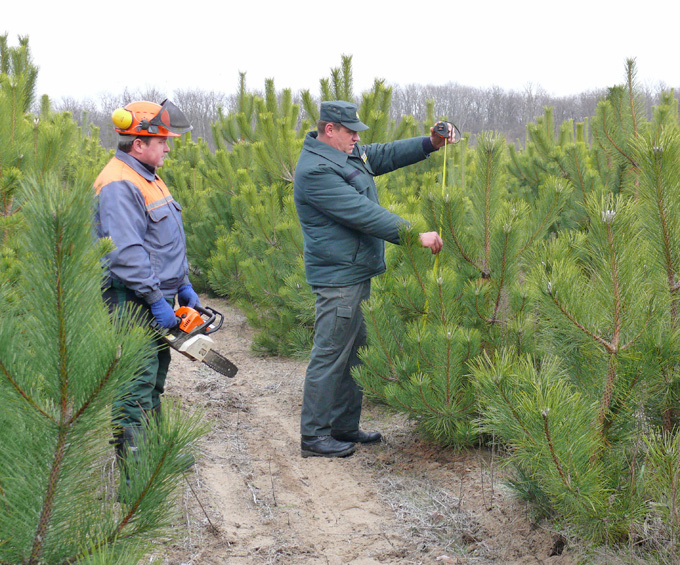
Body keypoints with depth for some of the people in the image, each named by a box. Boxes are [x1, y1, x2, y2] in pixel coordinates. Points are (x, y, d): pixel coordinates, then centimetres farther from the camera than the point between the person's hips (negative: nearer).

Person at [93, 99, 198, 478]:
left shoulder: (147, 177, 16)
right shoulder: (119, 185, -18)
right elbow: (126, 253, -25)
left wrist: (183, 284, 18)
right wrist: (157, 300, -23)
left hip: (158, 297, 11)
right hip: (134, 304, -11)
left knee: (155, 376, 18)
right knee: (136, 384, -8)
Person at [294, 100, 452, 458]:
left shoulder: (346, 154, 12)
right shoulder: (316, 170, -20)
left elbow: (386, 155, 19)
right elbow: (363, 214, -24)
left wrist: (430, 144, 2)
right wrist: (416, 235, -23)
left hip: (356, 274, 11)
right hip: (338, 278, -11)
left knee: (354, 351, 15)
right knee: (330, 355, -5)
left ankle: (344, 428, 25)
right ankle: (313, 436, 4)